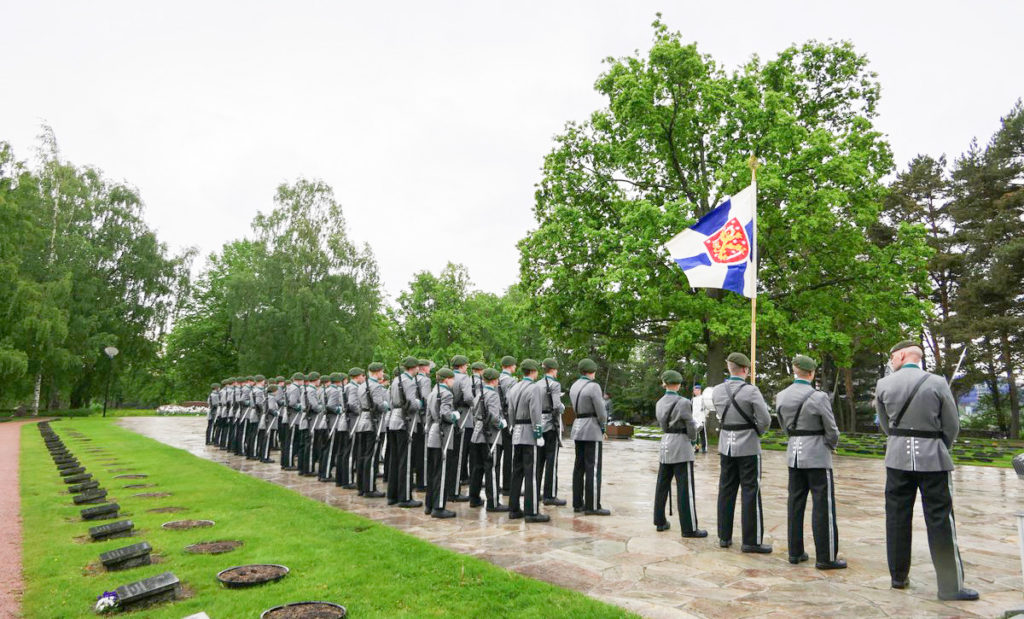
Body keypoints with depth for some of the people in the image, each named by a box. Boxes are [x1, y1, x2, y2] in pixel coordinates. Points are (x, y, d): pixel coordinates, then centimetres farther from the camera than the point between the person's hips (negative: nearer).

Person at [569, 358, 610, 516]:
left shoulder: (574, 386, 10)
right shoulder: (593, 386, -15)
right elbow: (601, 411, -16)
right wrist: (603, 427, 1)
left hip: (577, 427, 9)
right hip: (592, 429, -8)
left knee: (579, 467, 11)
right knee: (593, 468, -5)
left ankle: (577, 504, 15)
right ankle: (592, 506, -3)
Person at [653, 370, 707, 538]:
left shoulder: (659, 403, 7)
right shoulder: (683, 402, -14)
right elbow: (692, 429, -9)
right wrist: (691, 435, 12)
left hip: (665, 445, 7)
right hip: (681, 446, -7)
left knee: (662, 486, 12)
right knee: (685, 489, -3)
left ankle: (660, 522, 19)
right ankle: (689, 528, 0)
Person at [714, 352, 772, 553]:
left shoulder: (718, 390, 1)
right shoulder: (751, 391, -15)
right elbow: (765, 419, -14)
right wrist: (757, 432, 5)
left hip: (726, 446, 5)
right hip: (748, 447, -5)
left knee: (726, 491, 11)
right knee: (751, 492, 1)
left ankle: (724, 536, 17)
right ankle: (751, 541, 5)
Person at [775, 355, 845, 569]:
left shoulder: (781, 397, 1)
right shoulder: (819, 397, -16)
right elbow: (831, 430, -7)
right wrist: (832, 446, 12)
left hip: (793, 453, 6)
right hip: (817, 455, -6)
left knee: (795, 503, 12)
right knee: (823, 506, 2)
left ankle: (795, 552, 19)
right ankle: (825, 557, 8)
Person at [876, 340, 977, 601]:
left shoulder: (883, 384, -2)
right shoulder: (937, 383, -7)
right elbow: (952, 426, 0)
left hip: (897, 457, 2)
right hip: (932, 458, -2)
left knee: (897, 517, 9)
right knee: (939, 519, 4)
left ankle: (898, 577, 18)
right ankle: (950, 585, 9)